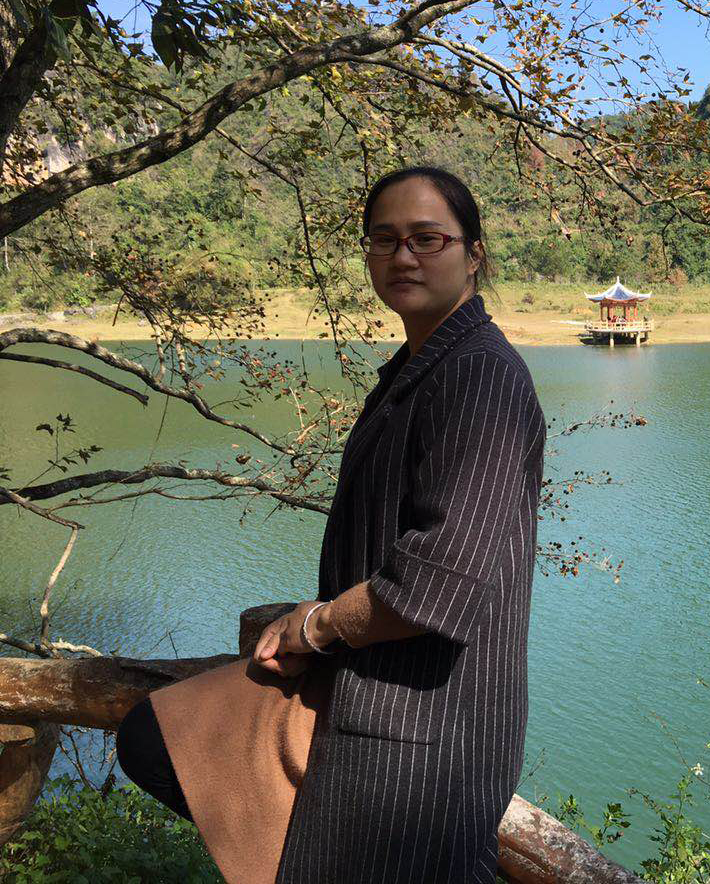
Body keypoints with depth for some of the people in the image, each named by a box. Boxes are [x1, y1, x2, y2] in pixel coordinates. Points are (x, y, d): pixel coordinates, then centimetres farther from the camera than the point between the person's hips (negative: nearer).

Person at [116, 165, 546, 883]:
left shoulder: (484, 374, -20)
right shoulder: (412, 368, 10)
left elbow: (442, 580, -27)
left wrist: (315, 626, -12)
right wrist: (318, 618, 6)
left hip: (422, 718, -10)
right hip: (359, 682, 10)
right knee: (151, 741, 15)